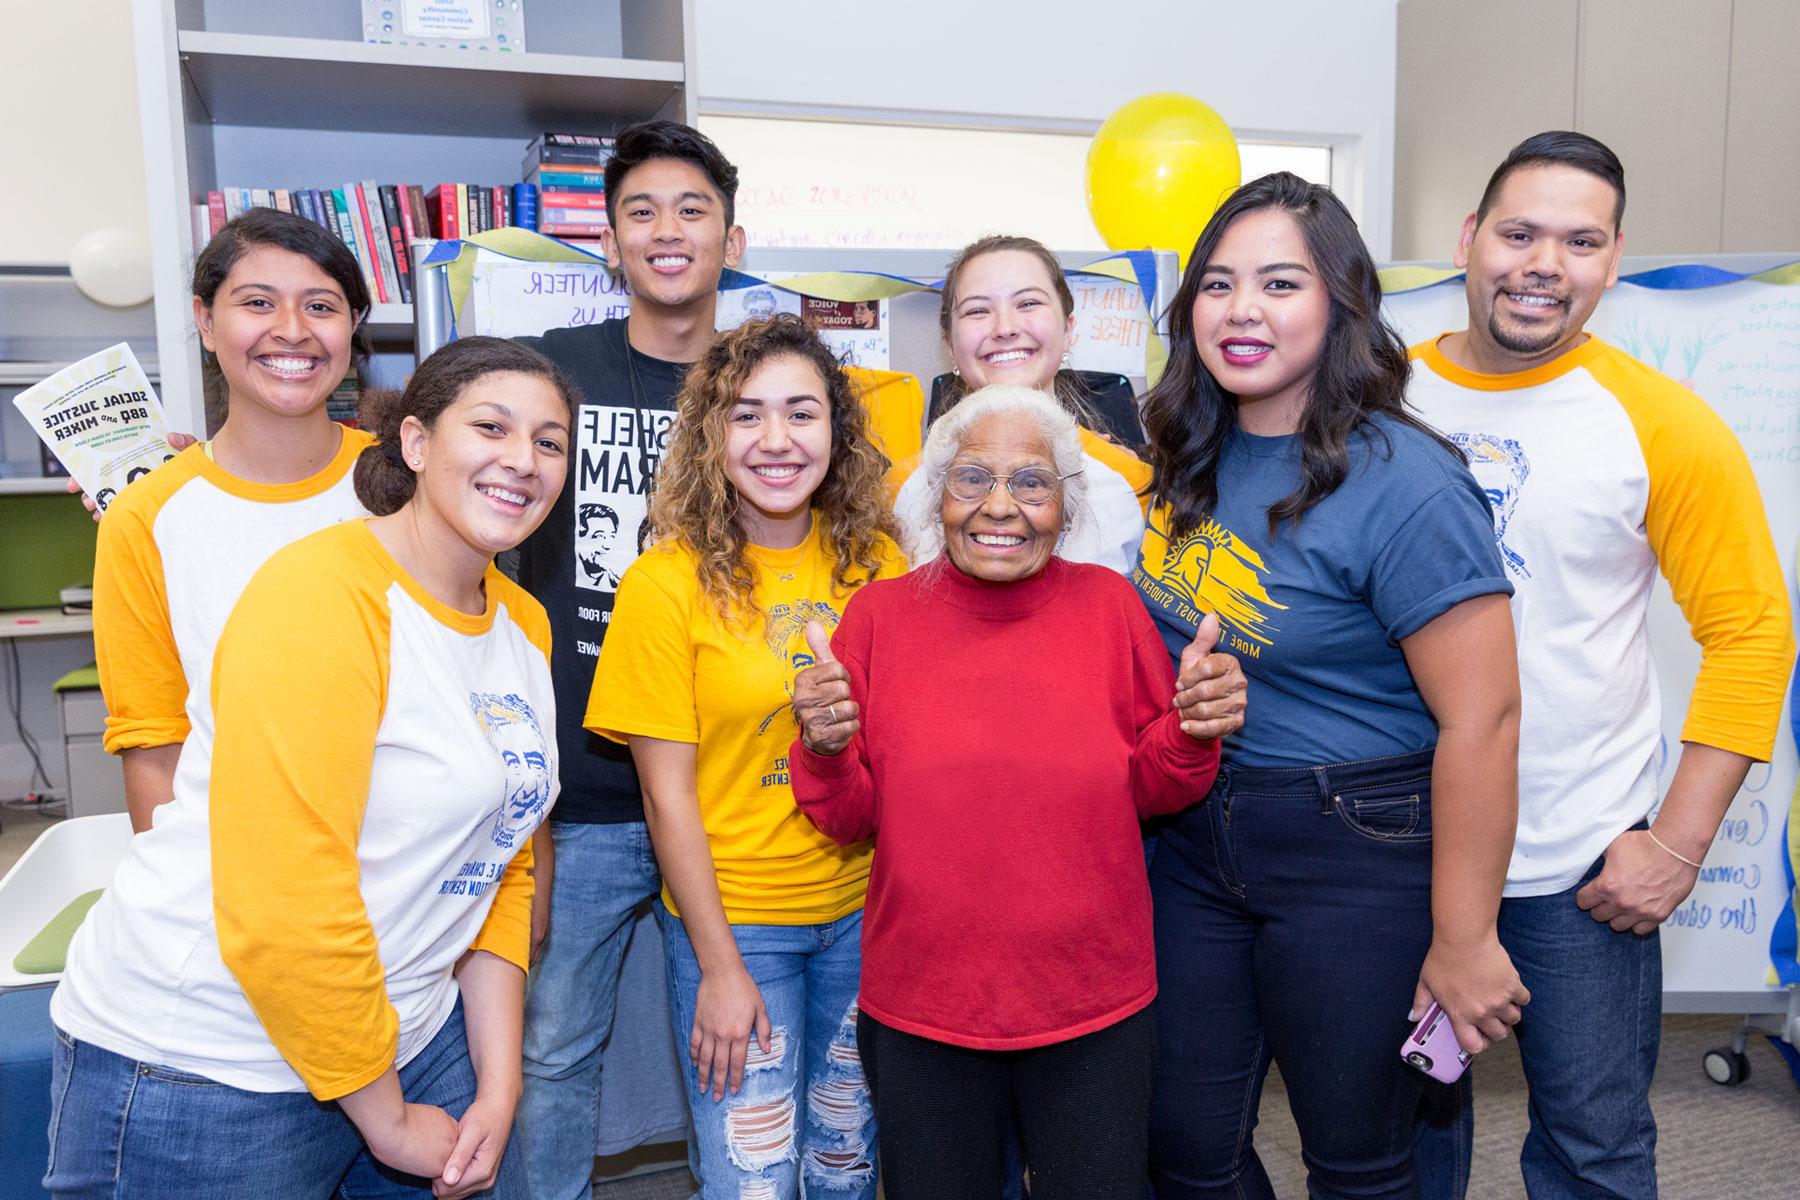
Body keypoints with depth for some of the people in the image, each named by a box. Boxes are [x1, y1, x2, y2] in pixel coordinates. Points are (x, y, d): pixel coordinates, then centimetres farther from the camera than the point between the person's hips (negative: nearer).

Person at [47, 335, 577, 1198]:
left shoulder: (525, 623, 5)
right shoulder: (322, 593, -20)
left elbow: (500, 863, 8)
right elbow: (283, 908, -24)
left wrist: (499, 1083, 2)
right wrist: (387, 1124, -13)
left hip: (407, 1035, 7)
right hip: (202, 1071, -7)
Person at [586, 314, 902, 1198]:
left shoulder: (875, 560, -2)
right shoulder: (668, 581, -12)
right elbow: (668, 793, -10)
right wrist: (718, 967, -9)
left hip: (863, 910, 4)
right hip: (734, 921, -3)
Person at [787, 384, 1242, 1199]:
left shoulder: (1108, 603, -4)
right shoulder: (881, 613, -5)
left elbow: (1149, 790, 3)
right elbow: (851, 820, -1)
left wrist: (1195, 734, -17)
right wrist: (825, 752, -21)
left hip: (1095, 1008, 0)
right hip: (918, 1011, 0)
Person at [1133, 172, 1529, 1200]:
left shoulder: (1403, 485, -19)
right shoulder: (1194, 458, 2)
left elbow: (1482, 720, -19)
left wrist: (1463, 941, -16)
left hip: (1356, 864, -6)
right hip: (1192, 846, 6)